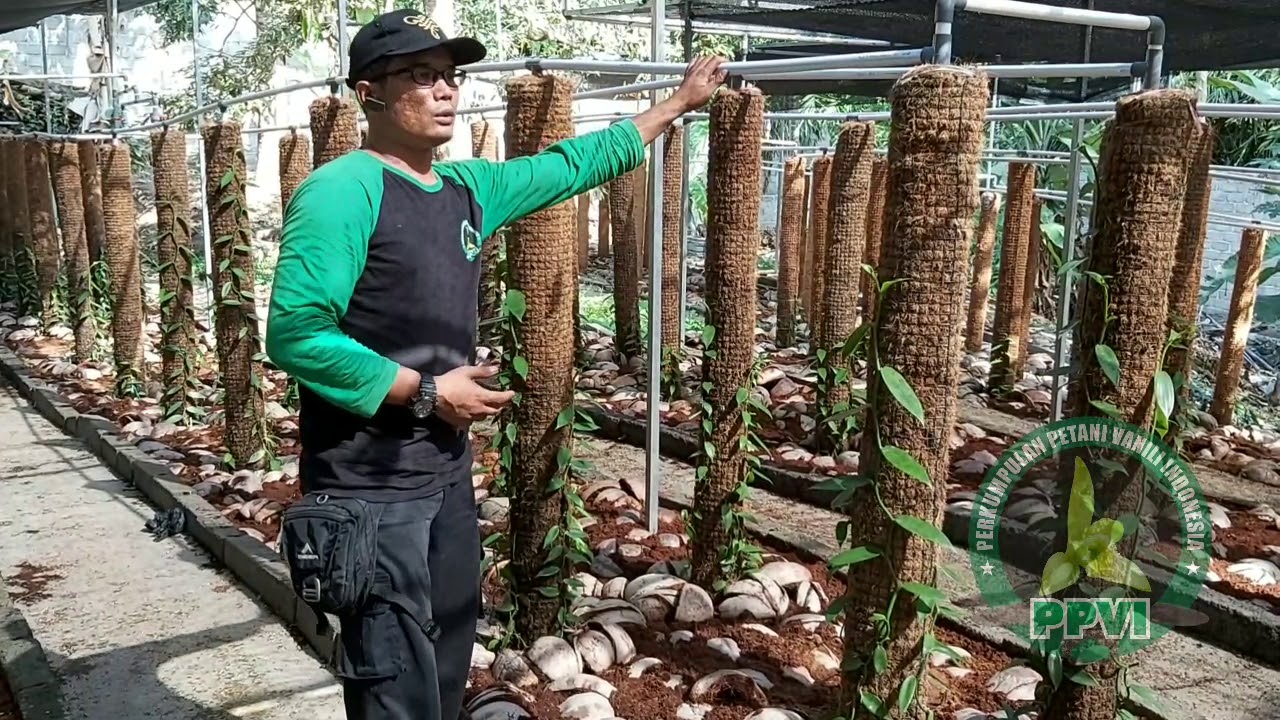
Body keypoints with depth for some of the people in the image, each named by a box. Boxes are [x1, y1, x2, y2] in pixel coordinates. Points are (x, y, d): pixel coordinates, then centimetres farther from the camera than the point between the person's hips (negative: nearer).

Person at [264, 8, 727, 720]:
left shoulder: (470, 187, 7)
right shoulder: (343, 190, -16)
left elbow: (571, 164, 20)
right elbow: (295, 336, -23)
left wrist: (678, 102, 27)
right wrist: (426, 392, -18)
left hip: (448, 472, 8)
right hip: (370, 486, -8)